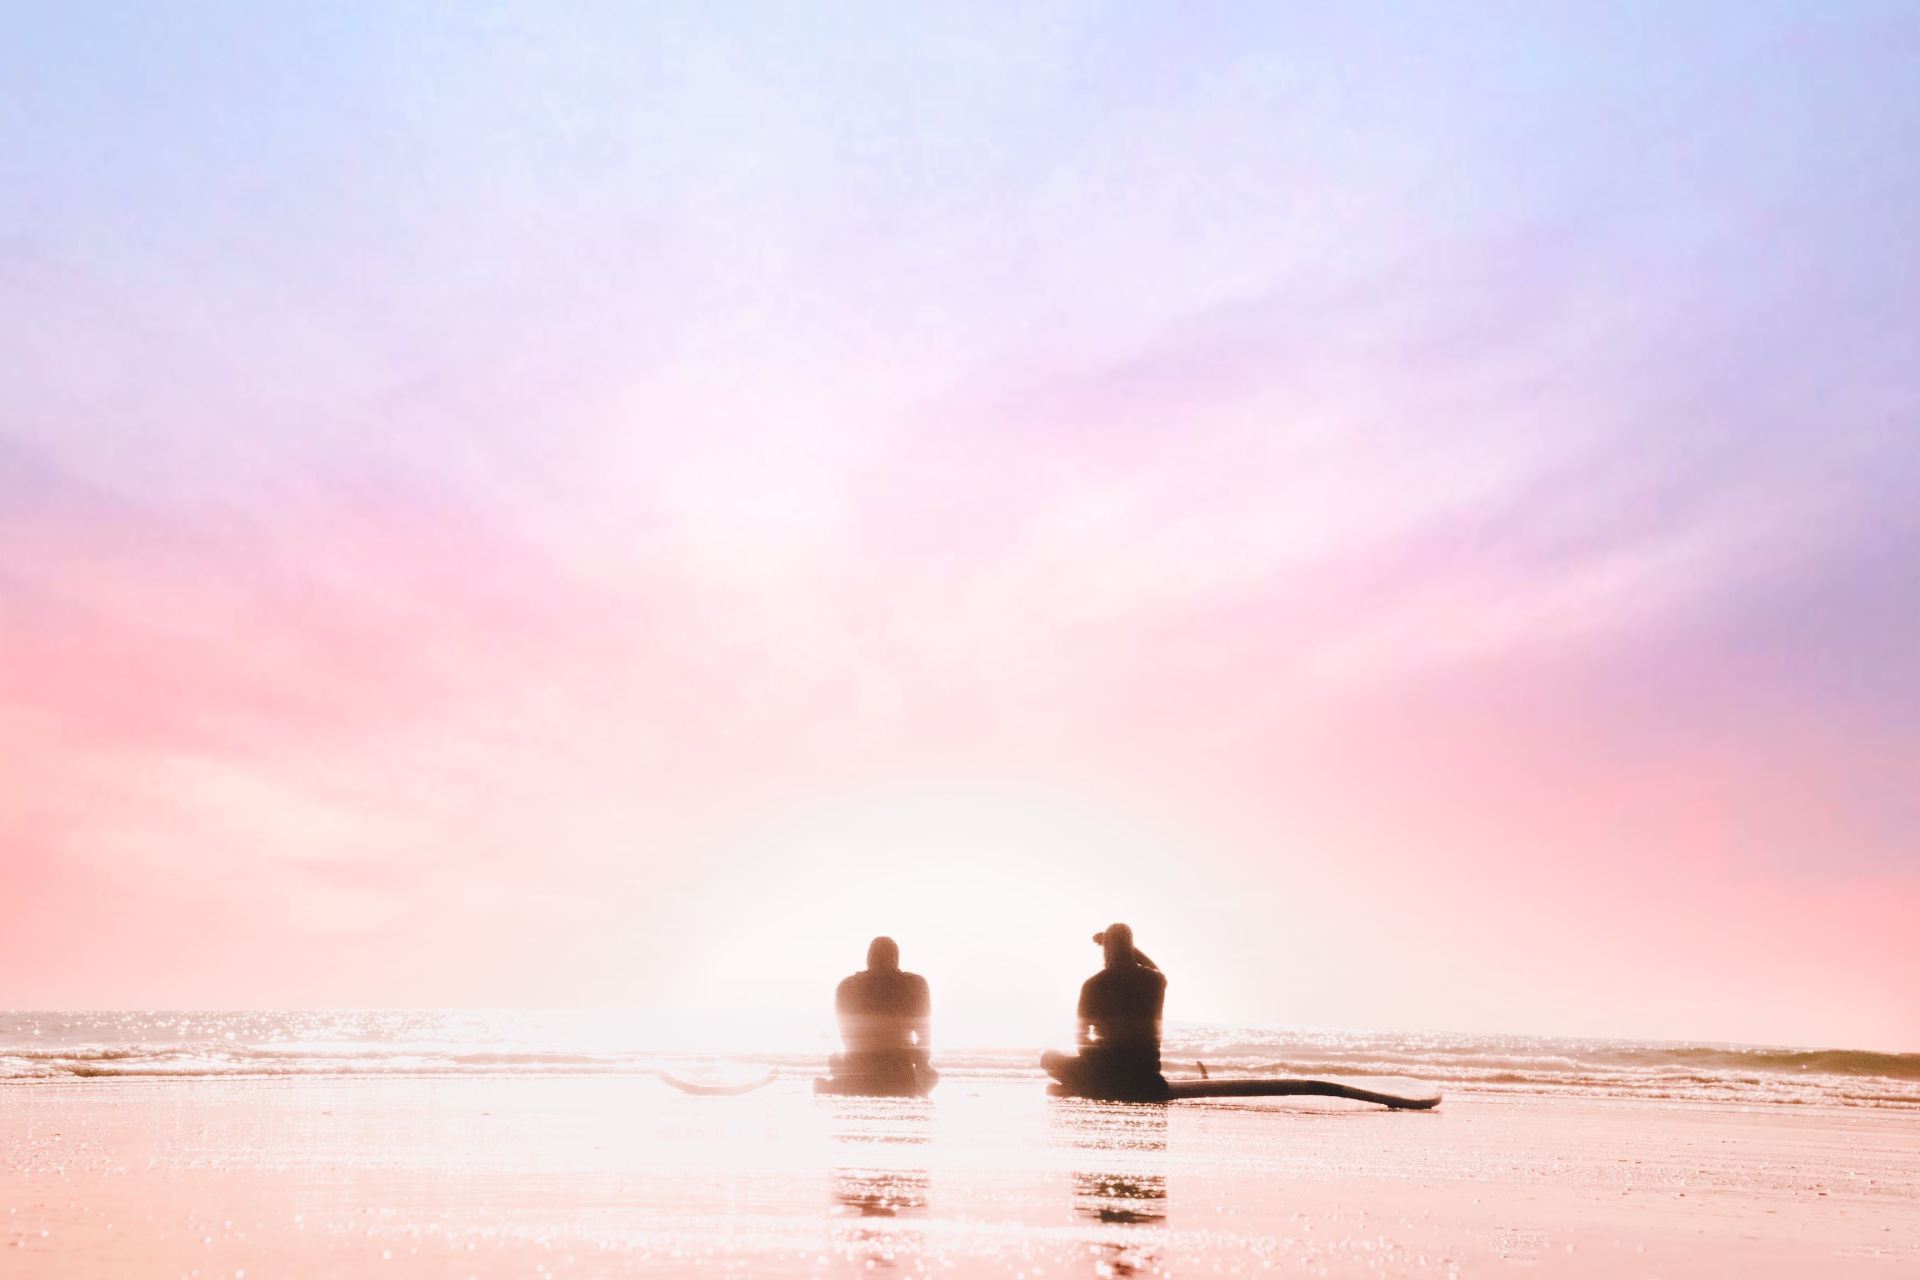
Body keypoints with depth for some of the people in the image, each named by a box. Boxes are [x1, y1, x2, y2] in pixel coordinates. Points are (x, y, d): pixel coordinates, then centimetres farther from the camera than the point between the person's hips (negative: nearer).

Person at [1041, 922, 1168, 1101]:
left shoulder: (1093, 985, -7)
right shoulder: (1155, 980, -2)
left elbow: (1082, 1035, 2)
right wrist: (1126, 945, 26)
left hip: (1105, 1071, -4)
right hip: (1146, 1073, 4)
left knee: (1049, 1058, 17)